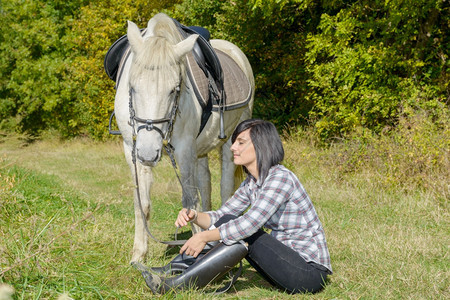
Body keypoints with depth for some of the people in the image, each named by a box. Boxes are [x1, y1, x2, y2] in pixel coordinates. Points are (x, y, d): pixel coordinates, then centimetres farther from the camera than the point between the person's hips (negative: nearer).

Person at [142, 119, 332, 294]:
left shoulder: (281, 178, -20)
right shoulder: (251, 183, 8)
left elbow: (251, 223, -29)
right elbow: (220, 216, 8)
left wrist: (205, 237, -22)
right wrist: (194, 216, -13)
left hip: (310, 271, -8)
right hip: (286, 260, 8)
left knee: (245, 235, -24)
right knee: (227, 222, -3)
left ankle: (177, 284, -22)